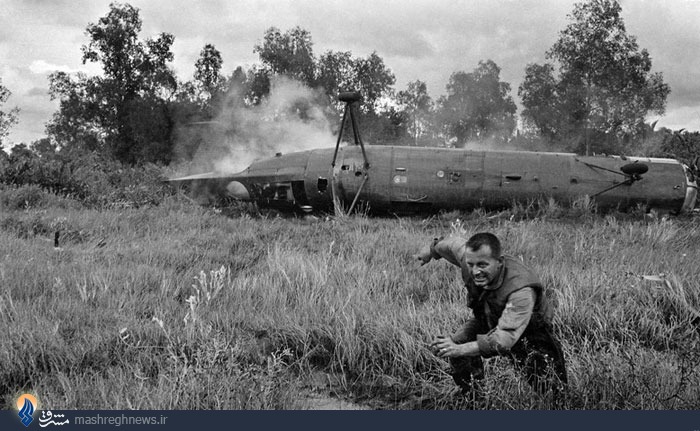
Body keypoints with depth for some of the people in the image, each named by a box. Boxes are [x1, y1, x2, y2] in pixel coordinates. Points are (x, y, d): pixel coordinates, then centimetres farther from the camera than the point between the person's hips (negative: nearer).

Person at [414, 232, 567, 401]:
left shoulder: (521, 290, -41)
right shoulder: (469, 258, -25)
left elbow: (505, 338, -47)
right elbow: (454, 243, -1)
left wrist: (460, 349, -55)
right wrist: (431, 250, 20)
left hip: (529, 333, -5)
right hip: (489, 324, 6)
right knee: (456, 342, -14)